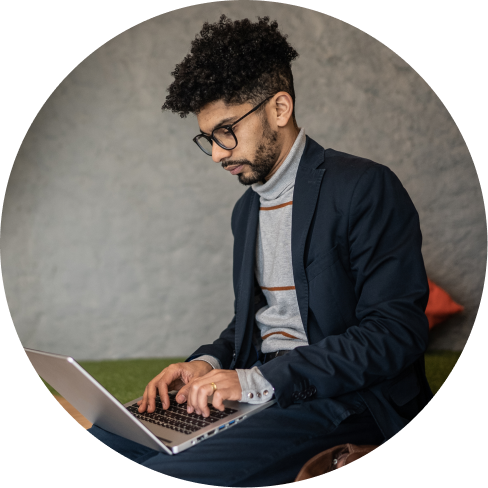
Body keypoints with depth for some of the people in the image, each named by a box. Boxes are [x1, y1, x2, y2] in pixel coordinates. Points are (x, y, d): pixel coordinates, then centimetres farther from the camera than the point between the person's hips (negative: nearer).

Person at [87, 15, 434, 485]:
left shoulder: (365, 188, -9)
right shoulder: (246, 208, 17)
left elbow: (397, 331, -16)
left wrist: (259, 380, -19)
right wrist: (207, 363, 1)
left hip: (346, 399, -7)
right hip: (259, 391, 7)